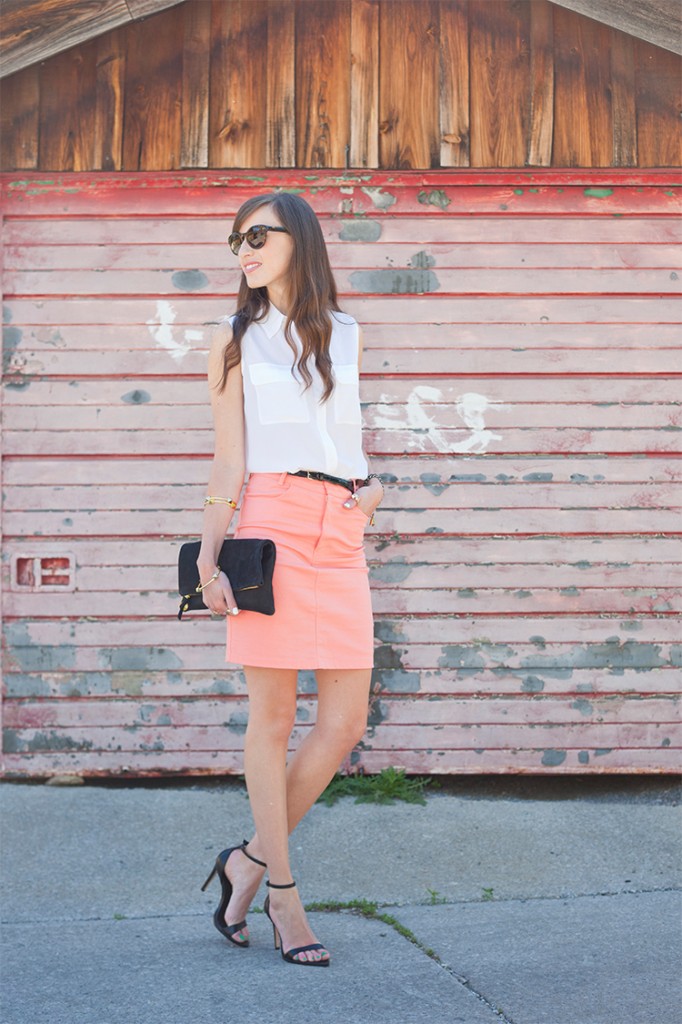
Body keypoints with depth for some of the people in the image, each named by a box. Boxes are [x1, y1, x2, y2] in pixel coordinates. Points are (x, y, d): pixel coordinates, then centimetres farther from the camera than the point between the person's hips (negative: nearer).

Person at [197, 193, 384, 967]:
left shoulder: (345, 335, 18)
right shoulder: (235, 338, 8)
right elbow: (229, 458, 4)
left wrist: (371, 485, 8)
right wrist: (207, 558, -5)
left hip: (341, 535, 4)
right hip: (272, 525, -4)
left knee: (346, 723, -1)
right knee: (273, 719, -1)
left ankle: (251, 860, 16)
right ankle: (282, 894, 10)